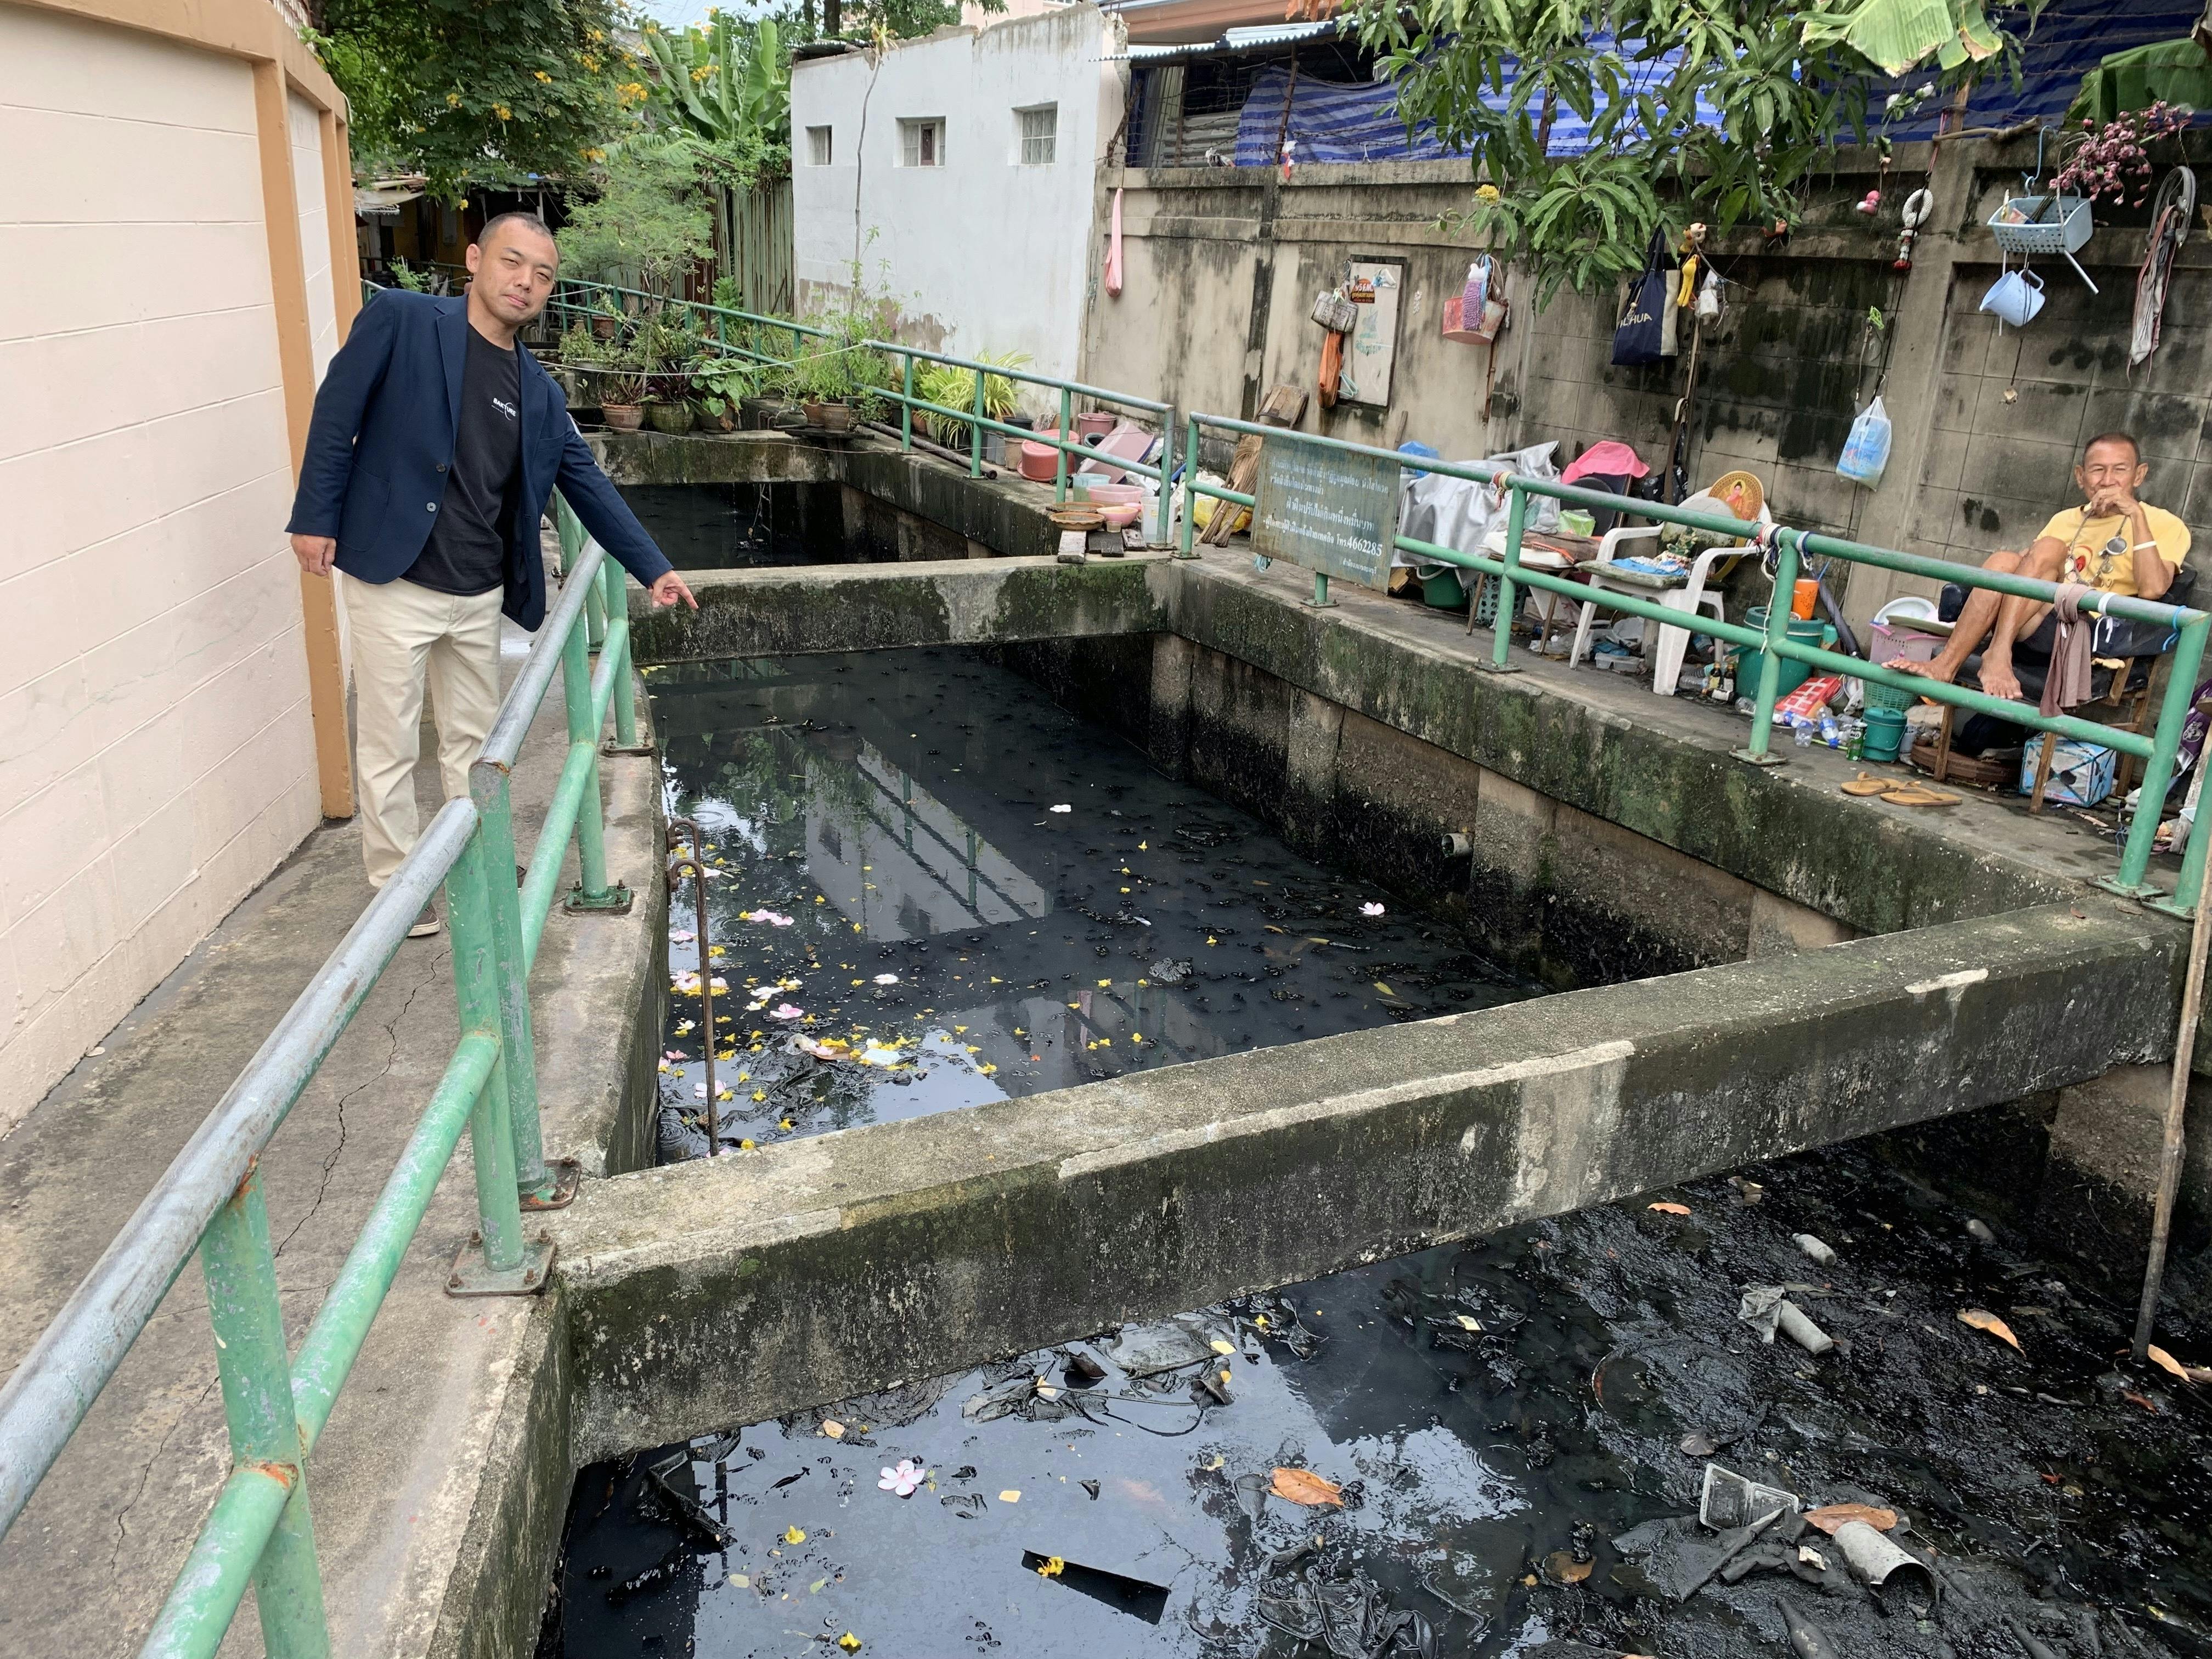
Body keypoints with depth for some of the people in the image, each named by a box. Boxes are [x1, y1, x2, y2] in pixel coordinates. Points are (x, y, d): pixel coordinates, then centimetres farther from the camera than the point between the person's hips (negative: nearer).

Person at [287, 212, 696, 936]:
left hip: (480, 595, 5)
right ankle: (395, 883, 19)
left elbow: (588, 484, 12)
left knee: (474, 738, 17)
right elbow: (336, 412, -6)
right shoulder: (401, 320, -7)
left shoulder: (539, 392, 8)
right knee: (390, 745, 4)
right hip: (394, 580, -5)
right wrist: (316, 517, -9)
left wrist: (652, 568, 10)